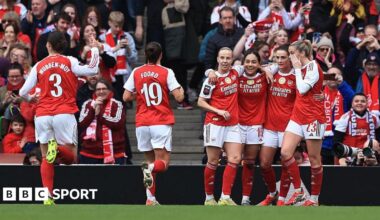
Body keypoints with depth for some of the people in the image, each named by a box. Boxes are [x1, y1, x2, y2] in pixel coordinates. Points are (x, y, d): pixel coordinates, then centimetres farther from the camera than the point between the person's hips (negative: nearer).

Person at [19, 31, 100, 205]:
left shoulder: (39, 66, 6)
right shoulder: (70, 62, 1)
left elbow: (23, 92, 6)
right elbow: (93, 70, -3)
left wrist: (30, 99, 29)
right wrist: (95, 51, 15)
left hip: (42, 115, 1)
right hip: (64, 113, -1)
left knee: (46, 158, 10)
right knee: (70, 157, 9)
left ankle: (48, 196, -8)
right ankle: (58, 149, -28)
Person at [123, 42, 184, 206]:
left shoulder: (136, 73, 5)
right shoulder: (166, 73, -3)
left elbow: (126, 97, 4)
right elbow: (178, 97, -6)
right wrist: (181, 90, 16)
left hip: (142, 123, 3)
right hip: (161, 123, -3)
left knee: (150, 160, 15)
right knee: (163, 163, -4)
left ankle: (151, 198, 6)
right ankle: (150, 169, -38)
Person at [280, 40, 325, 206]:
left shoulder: (313, 67, -10)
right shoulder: (302, 68, 13)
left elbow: (303, 89, -18)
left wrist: (297, 69, -9)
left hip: (313, 117, -8)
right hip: (297, 116, 8)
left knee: (314, 159, 0)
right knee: (285, 153, -8)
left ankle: (314, 199, 7)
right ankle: (298, 191, 0)